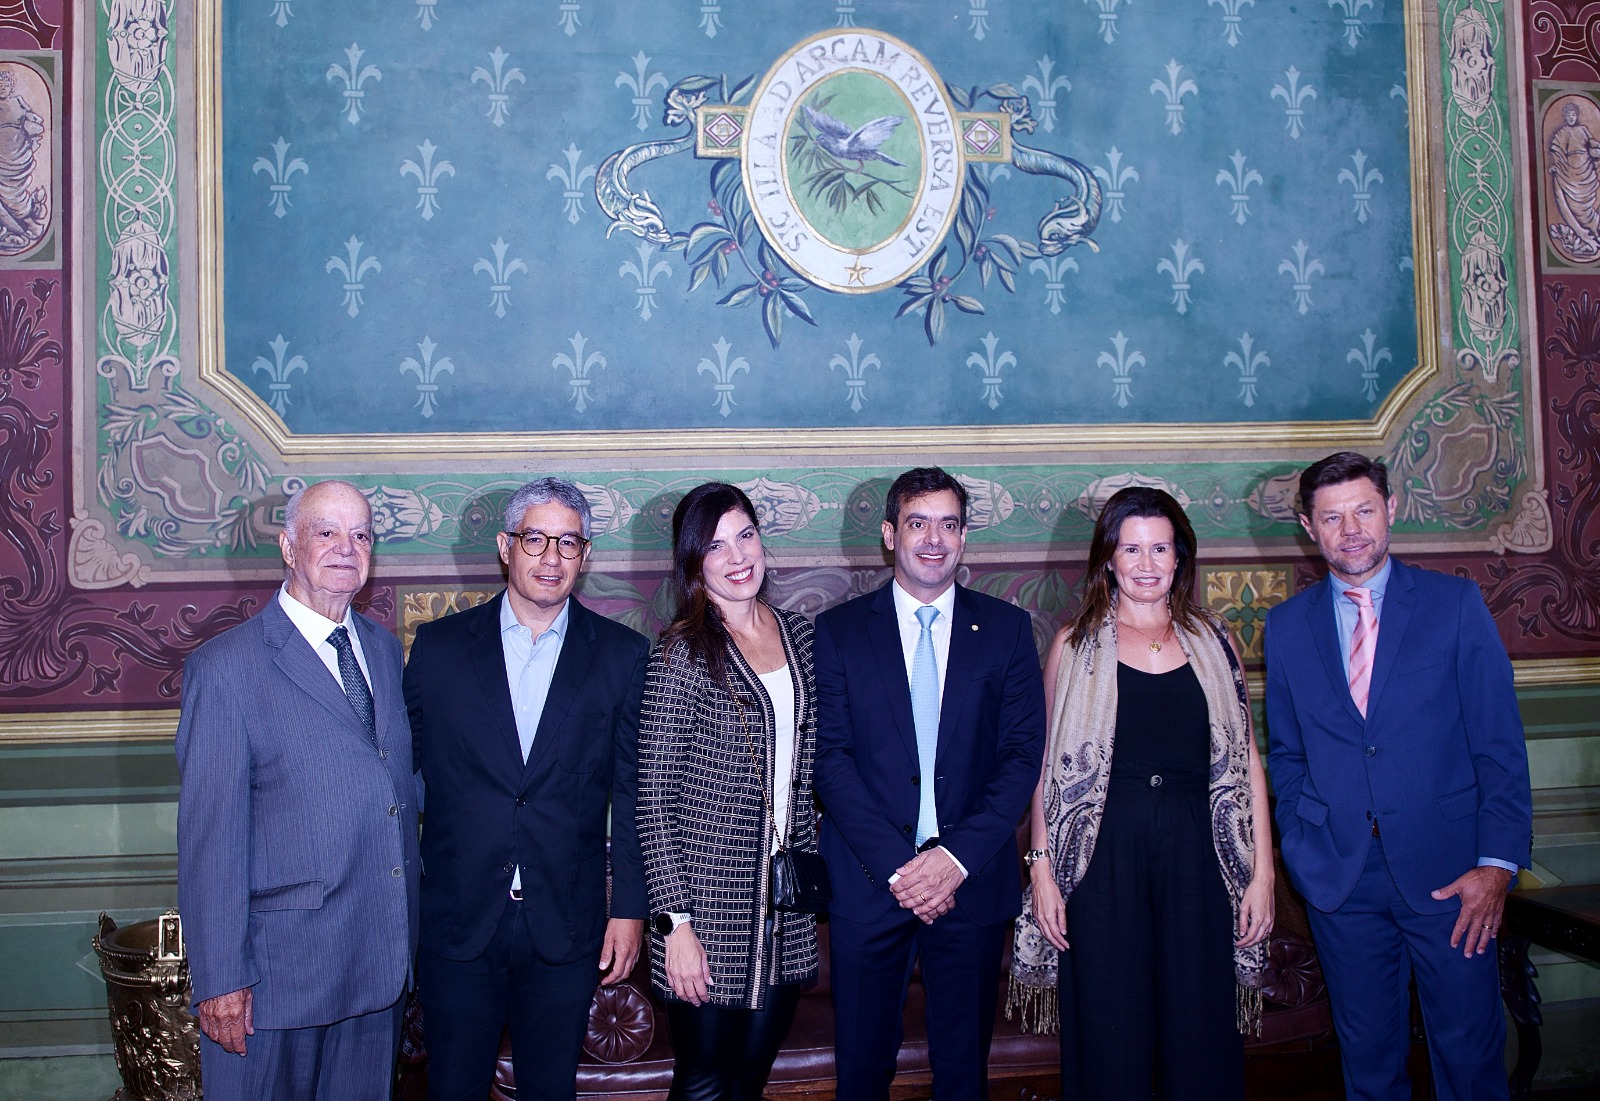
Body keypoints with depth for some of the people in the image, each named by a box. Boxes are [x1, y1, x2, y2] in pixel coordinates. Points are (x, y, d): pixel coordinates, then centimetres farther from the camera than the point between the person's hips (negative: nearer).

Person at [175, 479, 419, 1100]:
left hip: (383, 959, 6)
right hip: (282, 966, -5)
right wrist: (220, 979, -13)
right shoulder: (225, 667, -10)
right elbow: (209, 834, -12)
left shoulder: (383, 649, 9)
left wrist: (407, 931, 12)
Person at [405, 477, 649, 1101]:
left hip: (566, 929, 0)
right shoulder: (438, 646, 2)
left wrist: (629, 907, -1)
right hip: (456, 922, 0)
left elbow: (633, 791, 2)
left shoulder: (622, 655, 1)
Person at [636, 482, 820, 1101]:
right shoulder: (683, 654, -11)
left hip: (787, 902, 5)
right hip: (709, 903, -5)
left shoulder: (797, 633, 6)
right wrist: (675, 922, -16)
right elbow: (653, 797, -12)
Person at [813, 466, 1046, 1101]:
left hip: (972, 877, 1)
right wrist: (894, 864, -13)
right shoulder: (839, 631, 2)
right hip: (868, 880, -1)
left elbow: (1023, 753, 0)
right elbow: (830, 757, -4)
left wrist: (958, 857, -11)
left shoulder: (1006, 629, 5)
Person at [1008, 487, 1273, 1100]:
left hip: (1196, 860, 1)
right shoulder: (1076, 645, 5)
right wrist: (1041, 866, -3)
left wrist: (1262, 871, 0)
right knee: (1109, 1042, 4)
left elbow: (1247, 761, 7)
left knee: (1201, 1039, 6)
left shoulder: (1211, 641, 9)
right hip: (1105, 857, -1)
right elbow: (1048, 766, 5)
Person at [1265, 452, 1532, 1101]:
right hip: (1339, 873, 2)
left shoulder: (1456, 603, 0)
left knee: (1469, 1048, 4)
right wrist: (1301, 847, 1)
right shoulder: (1287, 625, 6)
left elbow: (1499, 742, -3)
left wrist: (1497, 862, -9)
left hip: (1447, 870, -2)